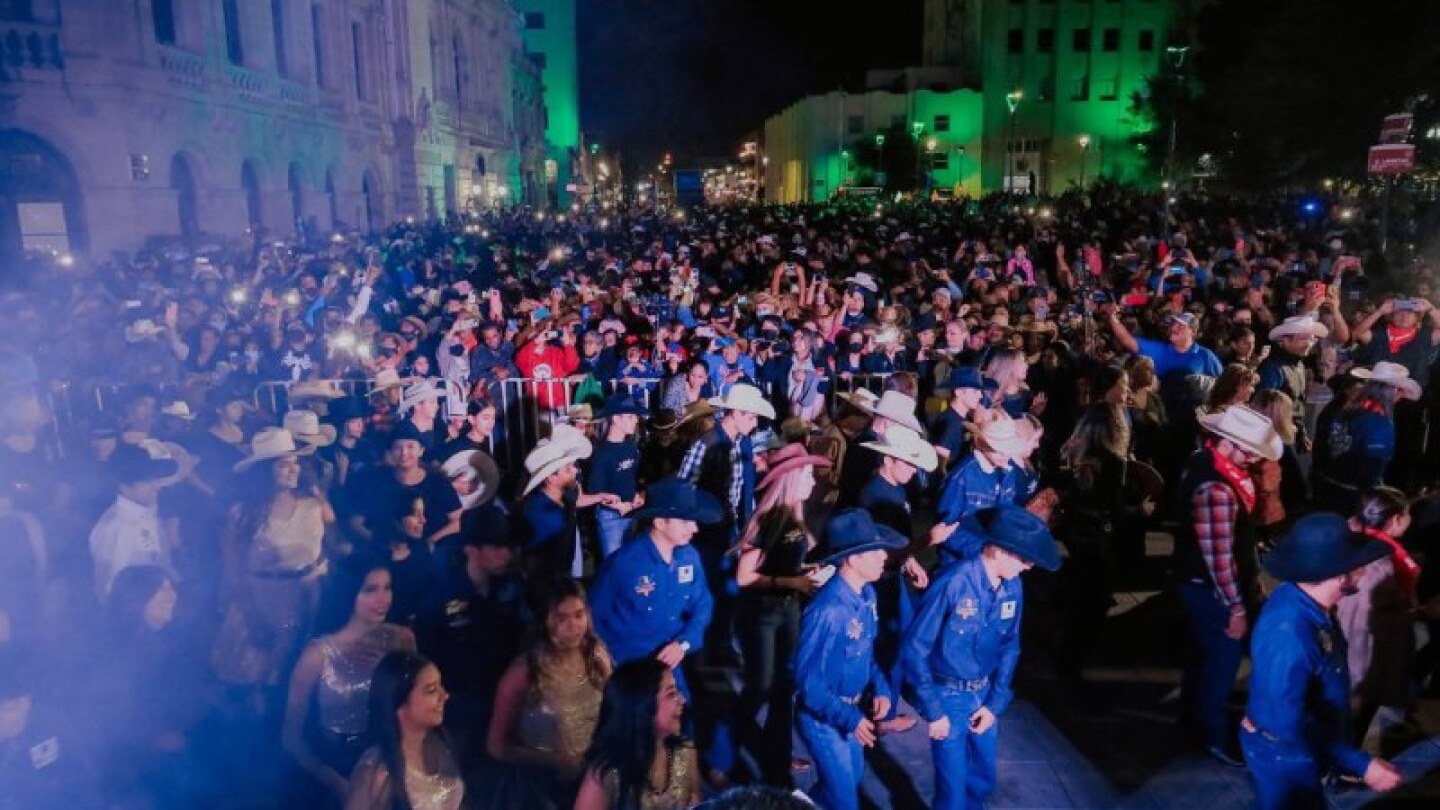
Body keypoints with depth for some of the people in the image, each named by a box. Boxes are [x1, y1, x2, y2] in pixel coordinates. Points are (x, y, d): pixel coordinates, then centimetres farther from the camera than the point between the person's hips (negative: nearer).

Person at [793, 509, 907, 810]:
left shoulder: (867, 593, -7)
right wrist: (849, 718, -24)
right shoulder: (827, 611, -32)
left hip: (853, 707, 8)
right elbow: (807, 680, -25)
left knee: (853, 776, 26)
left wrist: (881, 688, -7)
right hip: (822, 715, -8)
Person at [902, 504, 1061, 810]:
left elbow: (1010, 646, 6)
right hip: (948, 696, -5)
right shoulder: (953, 584, -26)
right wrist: (933, 711, -16)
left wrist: (996, 703, 0)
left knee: (983, 780, 19)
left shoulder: (1013, 587, -7)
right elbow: (914, 649, -19)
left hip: (986, 694, 6)